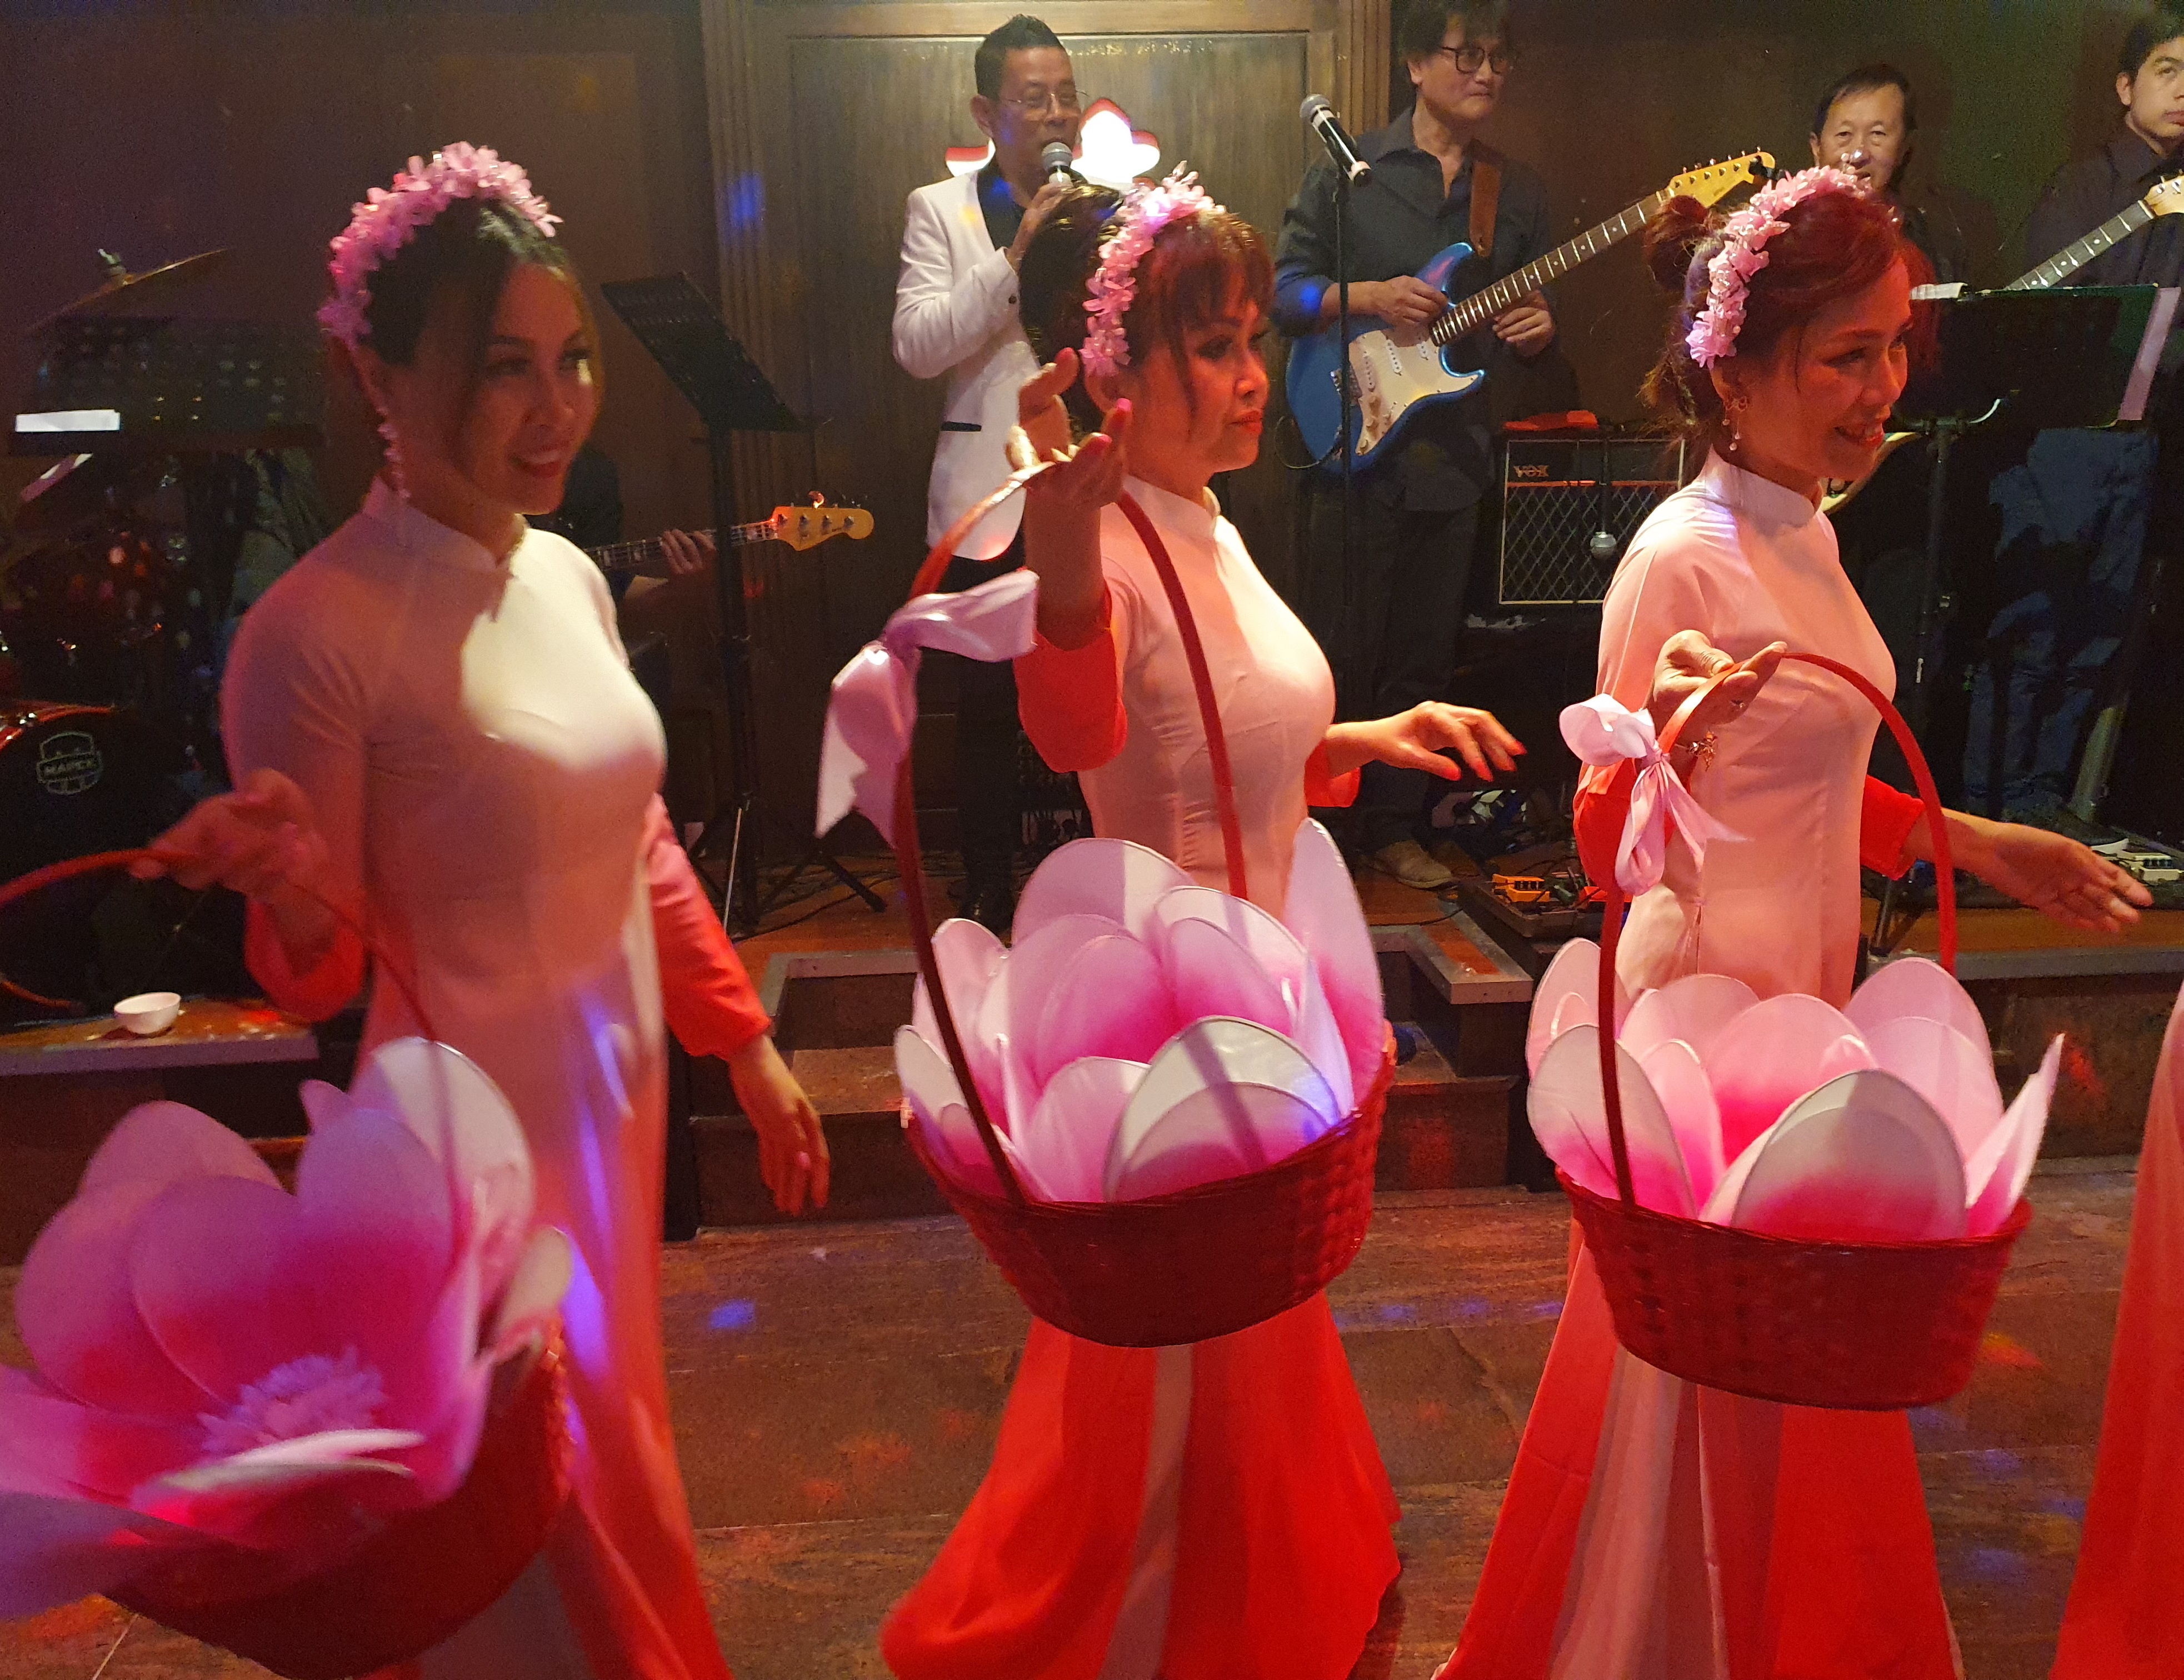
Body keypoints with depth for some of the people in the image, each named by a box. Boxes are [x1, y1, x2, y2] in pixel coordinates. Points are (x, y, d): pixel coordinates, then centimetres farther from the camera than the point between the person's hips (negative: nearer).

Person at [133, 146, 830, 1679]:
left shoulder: (570, 575, 1)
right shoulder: (318, 631, -20)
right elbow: (315, 980, -11)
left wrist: (747, 1043, 12)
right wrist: (293, 896, -34)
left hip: (619, 1103, 7)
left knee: (612, 1481, 26)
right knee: (556, 1555, 13)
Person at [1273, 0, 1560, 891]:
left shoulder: (1520, 191, 13)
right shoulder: (1348, 168, 2)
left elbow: (1533, 310, 17)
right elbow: (1285, 289, -1)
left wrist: (1536, 330, -6)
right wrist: (1366, 298, -17)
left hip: (1457, 453, 4)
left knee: (1425, 658, 8)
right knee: (1342, 653, -1)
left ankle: (1396, 826, 20)